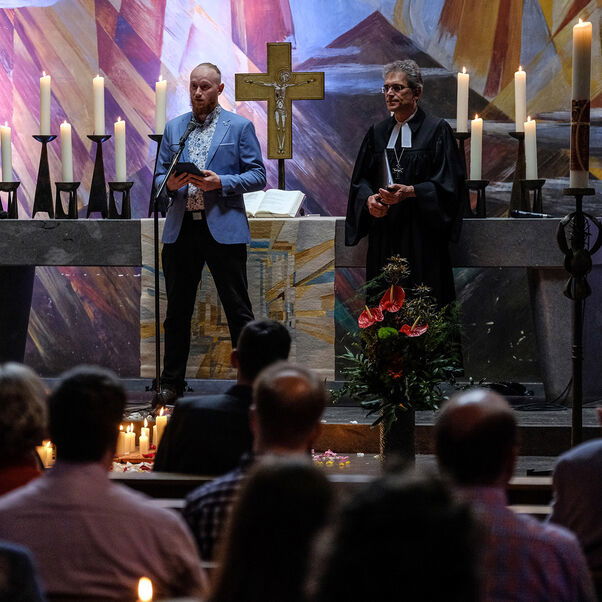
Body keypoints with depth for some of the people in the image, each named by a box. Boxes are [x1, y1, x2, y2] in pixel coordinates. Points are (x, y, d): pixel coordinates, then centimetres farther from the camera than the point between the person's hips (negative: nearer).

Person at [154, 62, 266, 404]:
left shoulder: (239, 127, 3)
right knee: (178, 311, 8)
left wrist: (220, 182, -16)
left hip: (224, 229, -4)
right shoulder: (174, 128, 14)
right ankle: (172, 383, 16)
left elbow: (257, 177, -1)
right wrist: (170, 183, -8)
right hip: (181, 229, 4)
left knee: (238, 309, -1)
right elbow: (159, 174, 15)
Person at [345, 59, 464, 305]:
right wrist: (369, 198, -6)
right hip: (384, 232, 4)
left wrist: (410, 192, -19)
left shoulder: (436, 130, 0)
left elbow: (447, 183, -6)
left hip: (420, 231, -4)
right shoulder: (378, 132, 15)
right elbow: (361, 178, 16)